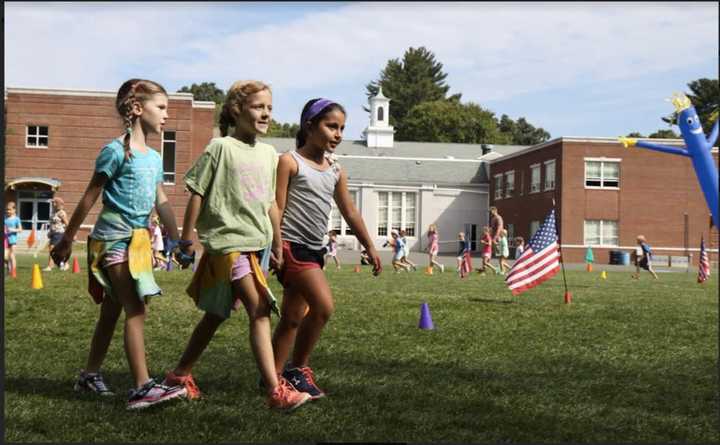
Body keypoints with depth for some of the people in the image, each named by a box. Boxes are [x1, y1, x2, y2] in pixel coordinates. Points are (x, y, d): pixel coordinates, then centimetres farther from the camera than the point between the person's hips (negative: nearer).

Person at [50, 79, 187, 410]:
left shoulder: (154, 158, 13)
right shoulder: (116, 151, -10)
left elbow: (161, 203, 17)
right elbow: (89, 198, -7)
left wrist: (177, 240, 15)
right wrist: (66, 240, -3)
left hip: (138, 239, 8)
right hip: (114, 237, -8)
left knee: (112, 311, 15)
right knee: (136, 311, -14)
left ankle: (90, 375, 28)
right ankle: (142, 388, -15)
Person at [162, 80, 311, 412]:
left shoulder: (268, 153, 12)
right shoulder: (220, 148, -7)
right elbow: (196, 195, -5)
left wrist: (277, 247, 18)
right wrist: (187, 241, -6)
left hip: (255, 244, 7)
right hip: (227, 241, -7)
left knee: (216, 315, 15)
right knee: (260, 311, -14)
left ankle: (180, 375, 30)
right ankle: (276, 391, -12)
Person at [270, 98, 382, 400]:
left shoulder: (336, 171, 15)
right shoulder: (290, 162, -4)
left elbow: (350, 212, 21)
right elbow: (277, 208, -7)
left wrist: (370, 247, 22)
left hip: (313, 250, 8)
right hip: (292, 245, -7)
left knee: (293, 317, 11)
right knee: (324, 305, -18)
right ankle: (297, 369, -4)